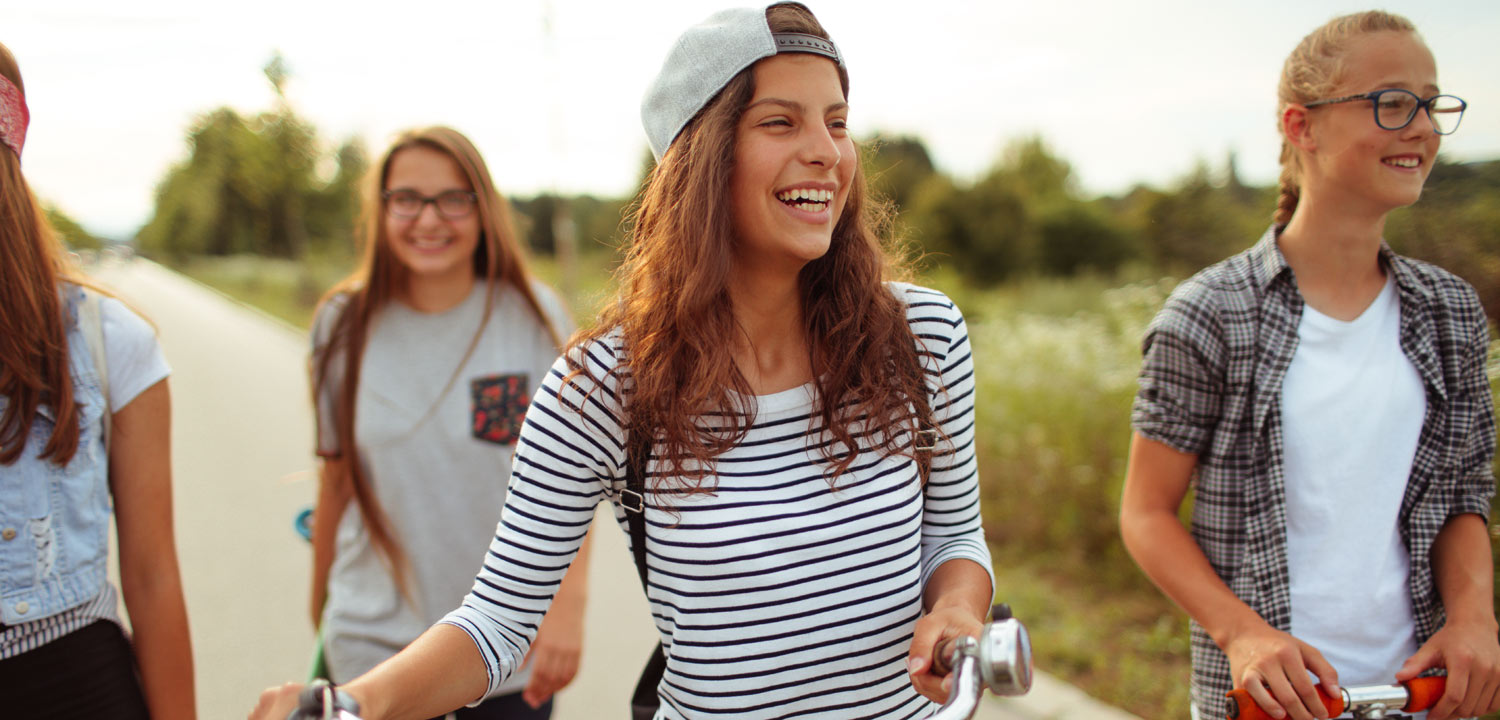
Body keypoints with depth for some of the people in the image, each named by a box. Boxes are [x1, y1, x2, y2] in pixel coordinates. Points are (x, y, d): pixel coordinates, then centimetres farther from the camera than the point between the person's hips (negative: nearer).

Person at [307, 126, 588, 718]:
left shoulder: (533, 317, -6)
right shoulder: (344, 326, 0)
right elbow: (336, 479, 8)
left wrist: (567, 605, -15)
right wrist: (319, 607, 15)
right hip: (374, 644, 1)